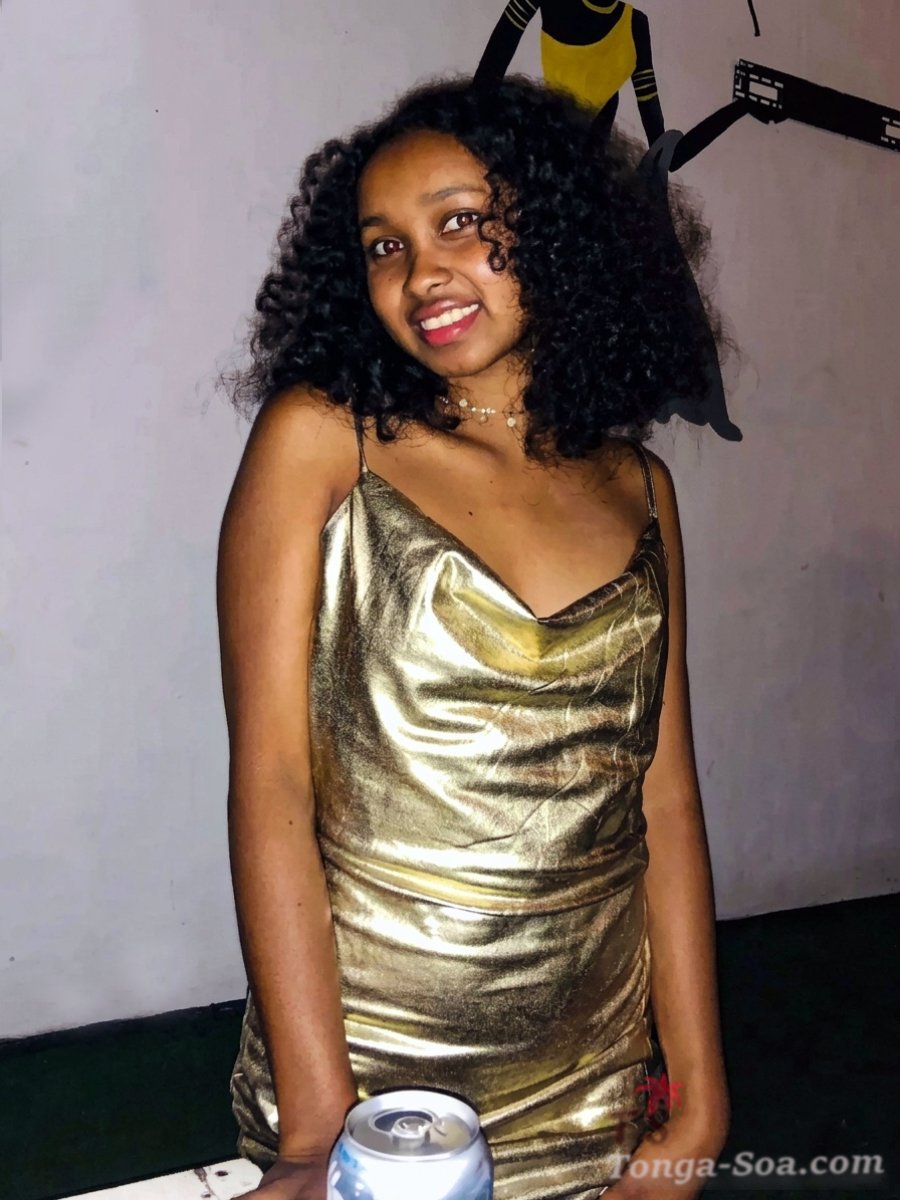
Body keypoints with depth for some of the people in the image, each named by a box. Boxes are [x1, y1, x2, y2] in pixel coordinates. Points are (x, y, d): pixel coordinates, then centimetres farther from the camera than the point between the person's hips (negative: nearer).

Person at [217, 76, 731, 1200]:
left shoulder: (635, 486, 3)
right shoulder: (317, 440, -8)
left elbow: (665, 803, 2)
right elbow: (269, 776, -13)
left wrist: (698, 1100, 1)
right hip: (358, 1053, -3)